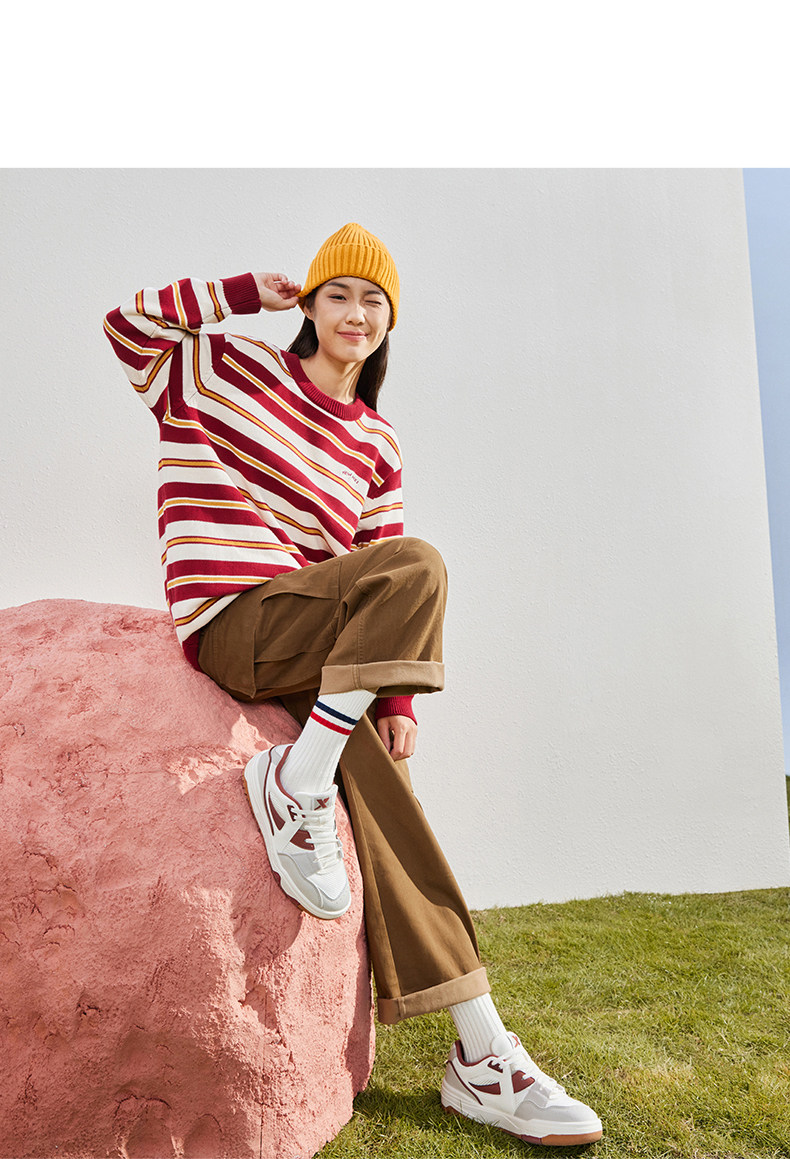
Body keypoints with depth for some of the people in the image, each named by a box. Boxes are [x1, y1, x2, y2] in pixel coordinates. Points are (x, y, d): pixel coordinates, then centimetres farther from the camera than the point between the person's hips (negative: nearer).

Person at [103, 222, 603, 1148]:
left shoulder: (378, 446, 16)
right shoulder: (232, 368, 9)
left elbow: (382, 588, 12)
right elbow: (130, 322, 6)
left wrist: (395, 697, 2)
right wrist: (249, 292, 4)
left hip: (309, 648, 5)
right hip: (234, 623, -5)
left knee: (386, 808, -8)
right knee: (420, 567, -26)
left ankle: (482, 1057, -2)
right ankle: (295, 782, -21)